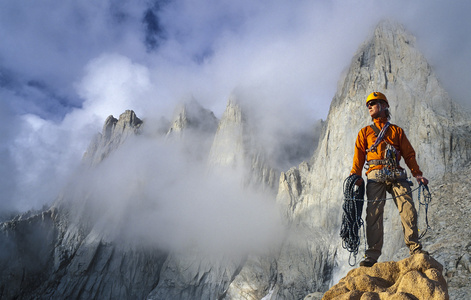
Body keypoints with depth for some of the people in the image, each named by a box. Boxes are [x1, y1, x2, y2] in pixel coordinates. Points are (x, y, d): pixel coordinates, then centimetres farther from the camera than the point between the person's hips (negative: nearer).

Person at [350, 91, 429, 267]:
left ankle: (415, 248, -4)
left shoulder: (397, 131, 21)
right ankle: (372, 254, -9)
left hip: (396, 175, 1)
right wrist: (355, 176, -4)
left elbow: (409, 154, 17)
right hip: (375, 176, -1)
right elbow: (359, 156, 11)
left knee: (408, 210, -12)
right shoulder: (365, 132, 21)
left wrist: (417, 174, 3)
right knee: (374, 213, -10)